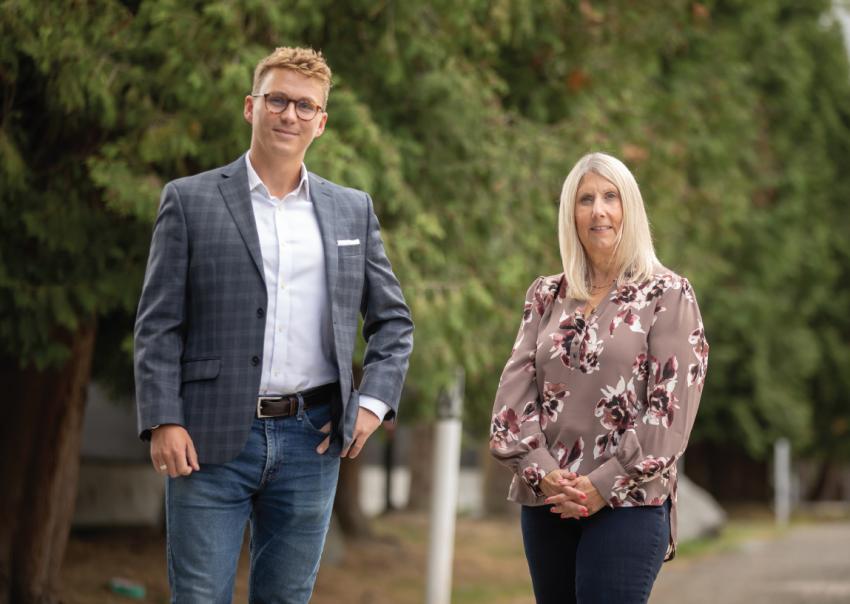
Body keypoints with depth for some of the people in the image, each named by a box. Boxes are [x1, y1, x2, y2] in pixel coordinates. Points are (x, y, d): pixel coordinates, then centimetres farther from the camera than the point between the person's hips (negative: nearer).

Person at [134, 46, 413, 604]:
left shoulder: (353, 210, 12)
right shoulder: (190, 200, 3)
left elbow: (394, 321, 17)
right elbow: (158, 325, 0)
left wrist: (373, 403, 2)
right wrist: (163, 422, -10)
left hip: (311, 439, 3)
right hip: (211, 441, -3)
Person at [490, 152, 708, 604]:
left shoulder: (667, 294, -1)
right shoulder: (546, 296, 12)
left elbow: (672, 406, -8)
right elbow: (515, 389, 5)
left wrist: (605, 485, -14)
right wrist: (542, 470, -11)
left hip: (628, 502, -4)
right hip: (545, 500, 4)